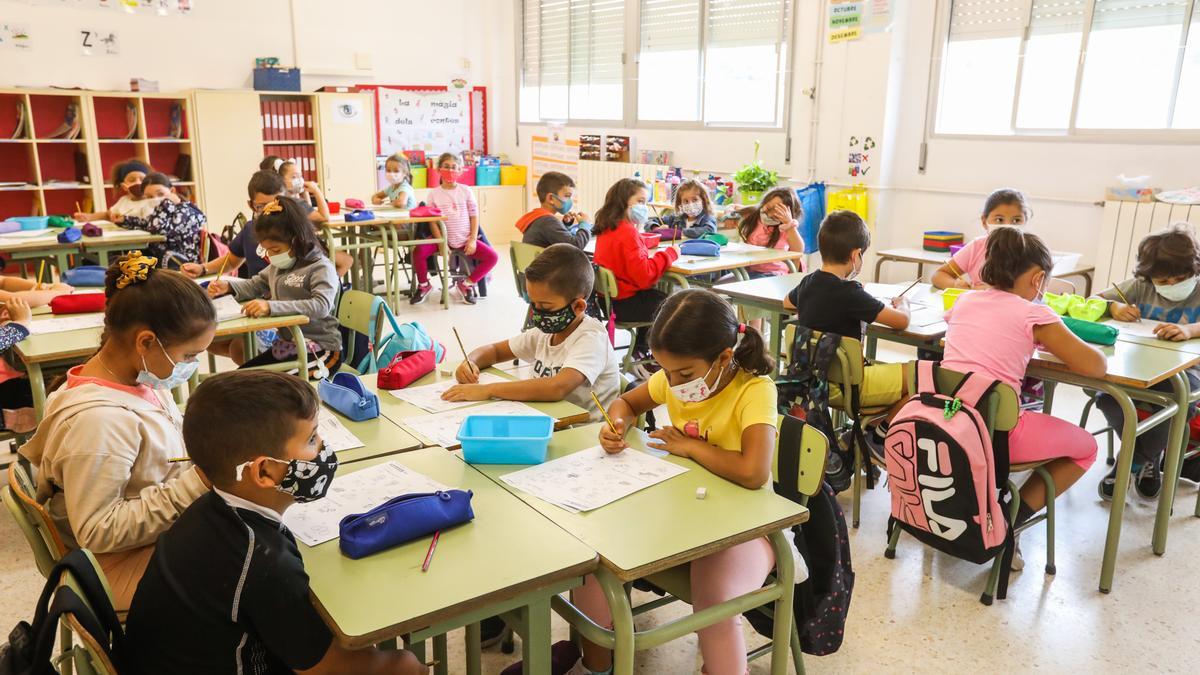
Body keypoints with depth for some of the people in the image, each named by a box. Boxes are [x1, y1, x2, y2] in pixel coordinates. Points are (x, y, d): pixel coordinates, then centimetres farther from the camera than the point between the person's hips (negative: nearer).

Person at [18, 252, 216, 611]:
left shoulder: (140, 377, -3)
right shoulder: (98, 419, -29)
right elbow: (96, 532, -26)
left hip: (170, 531, 8)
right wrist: (193, 486, -29)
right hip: (128, 565, -8)